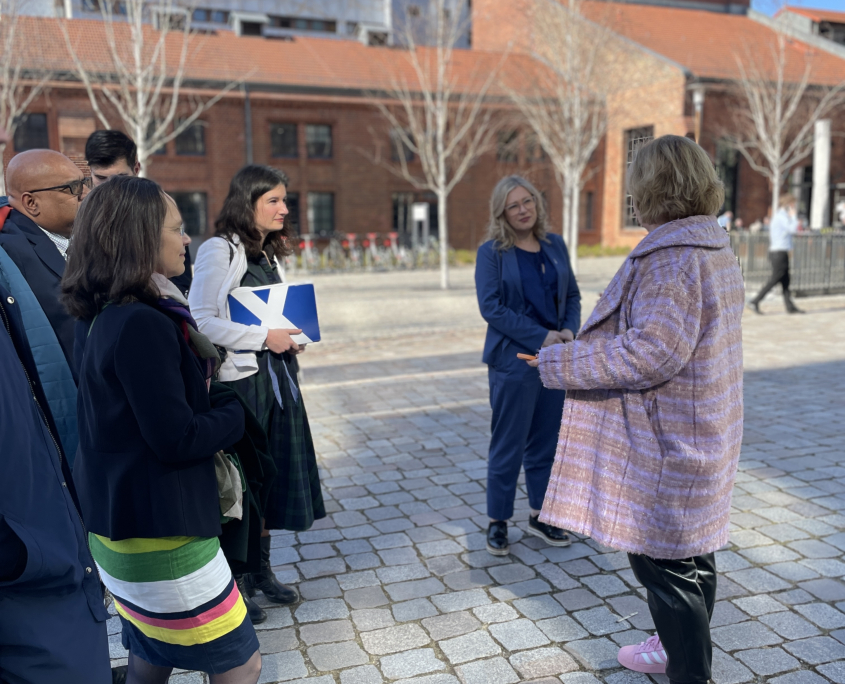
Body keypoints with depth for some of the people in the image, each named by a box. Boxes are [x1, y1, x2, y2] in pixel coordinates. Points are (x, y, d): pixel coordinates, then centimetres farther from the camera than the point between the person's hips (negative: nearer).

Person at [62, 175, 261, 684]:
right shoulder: (143, 324, -23)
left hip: (118, 523, 10)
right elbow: (177, 438, -22)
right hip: (159, 530, -10)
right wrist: (237, 416, -6)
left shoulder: (104, 316, 7)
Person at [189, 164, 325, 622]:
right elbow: (201, 321, -18)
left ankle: (261, 568, 28)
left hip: (277, 374, 8)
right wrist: (263, 337, -19)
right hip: (238, 378, -8)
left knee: (273, 470, 13)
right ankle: (232, 580, 17)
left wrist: (289, 337, 5)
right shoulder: (219, 250, -11)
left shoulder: (270, 253, 15)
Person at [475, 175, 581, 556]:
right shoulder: (492, 252, -6)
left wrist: (570, 330, -8)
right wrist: (541, 337, -18)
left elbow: (572, 295, 12)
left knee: (546, 443, 13)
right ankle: (498, 522, 19)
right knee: (508, 446, 3)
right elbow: (491, 306, -14)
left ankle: (540, 517, 28)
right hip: (513, 361, -5)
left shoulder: (555, 245, 9)